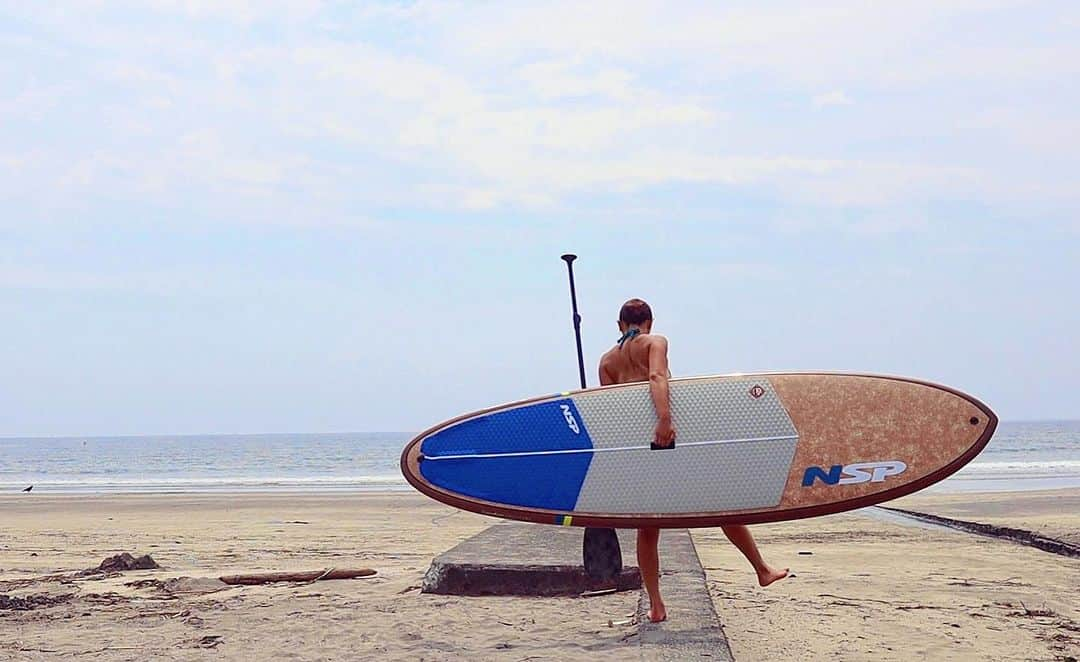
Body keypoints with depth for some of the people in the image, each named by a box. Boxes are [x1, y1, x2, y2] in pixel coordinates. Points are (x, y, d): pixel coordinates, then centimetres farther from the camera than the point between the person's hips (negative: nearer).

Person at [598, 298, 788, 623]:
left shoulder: (607, 360, 13)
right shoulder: (655, 342, 2)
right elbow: (657, 377, -18)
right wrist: (664, 418, -30)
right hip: (666, 436, -4)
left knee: (647, 527, 9)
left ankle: (655, 605, 8)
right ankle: (762, 569, 18)